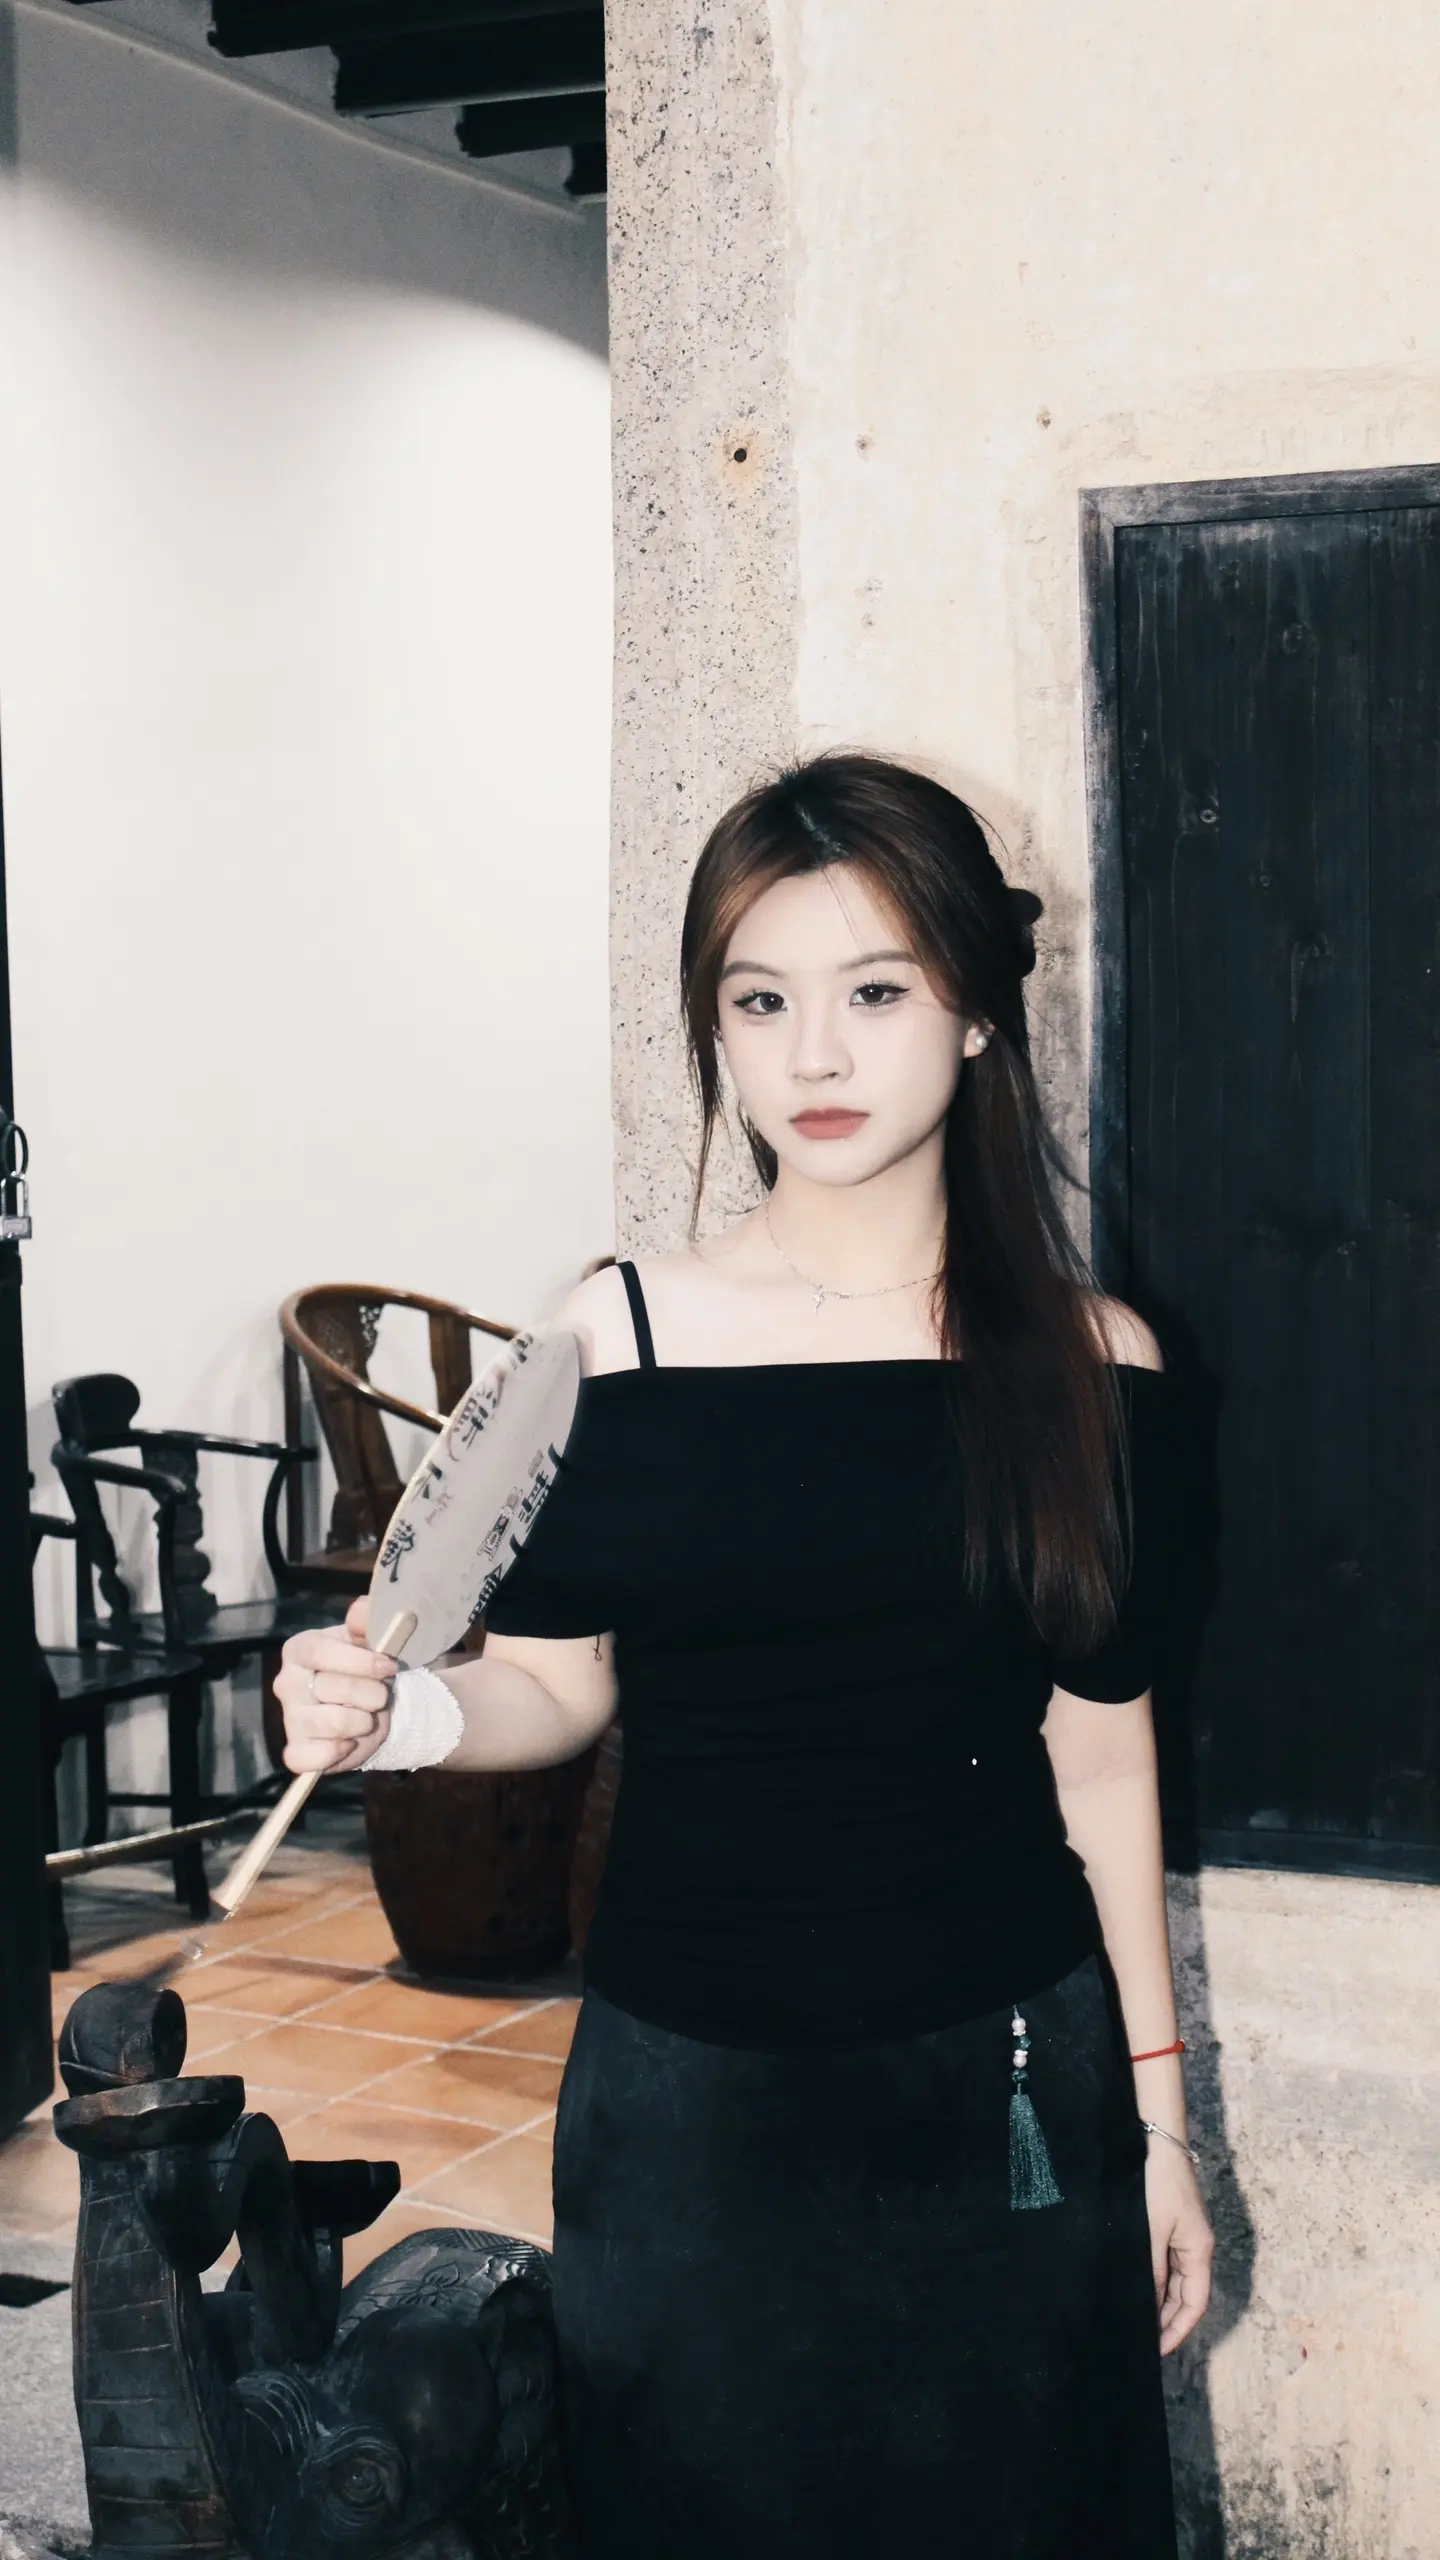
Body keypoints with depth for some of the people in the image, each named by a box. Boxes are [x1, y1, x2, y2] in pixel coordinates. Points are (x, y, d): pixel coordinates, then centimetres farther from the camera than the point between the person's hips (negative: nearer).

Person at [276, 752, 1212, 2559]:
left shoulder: (1086, 1363, -1)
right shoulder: (617, 1337, -5)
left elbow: (1098, 1750, 4)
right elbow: (562, 1682, 2)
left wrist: (1158, 2117, 6)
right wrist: (399, 1717, -20)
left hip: (1008, 2082, 1)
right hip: (692, 2087, -1)